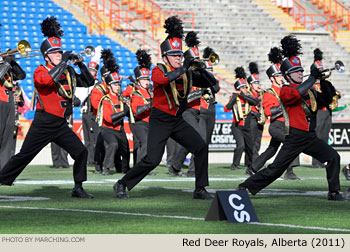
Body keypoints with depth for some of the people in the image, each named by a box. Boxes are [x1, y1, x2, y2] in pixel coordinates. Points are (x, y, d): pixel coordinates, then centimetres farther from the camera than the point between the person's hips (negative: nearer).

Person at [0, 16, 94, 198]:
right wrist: (64, 61, -21)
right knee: (24, 156, -3)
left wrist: (80, 64, 2)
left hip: (61, 125, 6)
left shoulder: (68, 73, 12)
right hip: (43, 124, -5)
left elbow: (89, 82, 16)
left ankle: (78, 188, 5)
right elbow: (49, 79, -30)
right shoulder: (40, 72, -7)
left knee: (81, 152, -4)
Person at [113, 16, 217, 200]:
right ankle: (122, 185, 0)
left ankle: (200, 190, 2)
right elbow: (163, 79, -34)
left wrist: (201, 70, -12)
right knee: (152, 159, -16)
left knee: (201, 148, -7)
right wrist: (184, 68, -35)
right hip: (160, 121, -6)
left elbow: (210, 82, 9)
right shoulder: (158, 70, -9)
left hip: (178, 121, 6)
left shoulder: (186, 74, 7)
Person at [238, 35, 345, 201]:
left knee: (333, 157, -4)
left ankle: (334, 193, 3)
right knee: (275, 168, -8)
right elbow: (298, 93, -26)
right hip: (295, 138, -6)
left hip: (311, 138, 6)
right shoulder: (285, 90, -5)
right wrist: (313, 77, -19)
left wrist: (324, 82, 1)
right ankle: (245, 187, 0)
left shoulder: (310, 90, 16)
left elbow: (326, 100, 15)